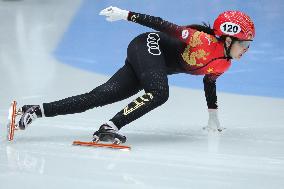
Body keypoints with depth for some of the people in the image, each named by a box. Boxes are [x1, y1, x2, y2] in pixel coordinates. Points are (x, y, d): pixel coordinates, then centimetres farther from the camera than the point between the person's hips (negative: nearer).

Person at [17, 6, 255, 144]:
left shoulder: (223, 64, 7)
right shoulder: (205, 40, -19)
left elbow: (209, 81, 27)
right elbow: (163, 25, -20)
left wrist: (213, 116, 32)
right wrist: (127, 15, -20)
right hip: (147, 47, -8)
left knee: (97, 98, -4)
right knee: (159, 93, -33)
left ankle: (36, 110, -8)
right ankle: (109, 128, -39)